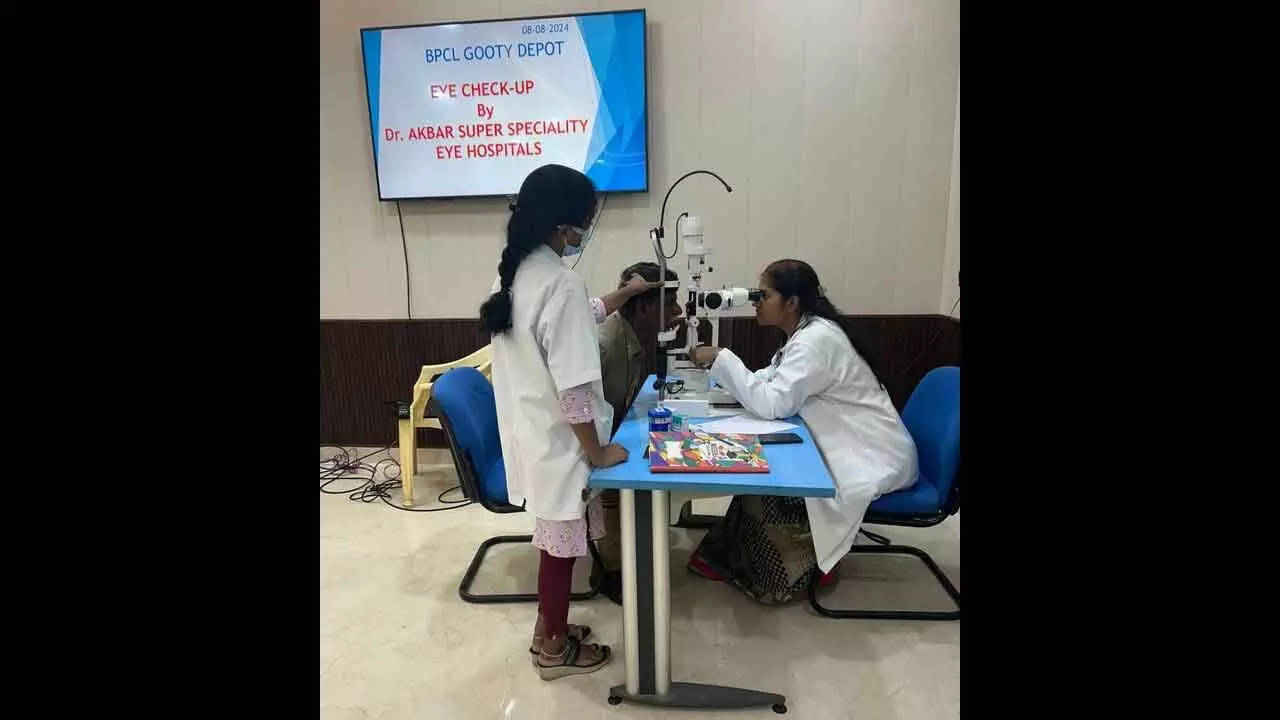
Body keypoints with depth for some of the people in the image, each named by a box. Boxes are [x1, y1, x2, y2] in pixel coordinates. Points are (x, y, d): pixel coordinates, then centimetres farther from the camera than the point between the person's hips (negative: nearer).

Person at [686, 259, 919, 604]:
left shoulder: (817, 338, -24)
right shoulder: (806, 332, 6)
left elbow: (772, 404, -29)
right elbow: (768, 384, 8)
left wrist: (722, 358, -24)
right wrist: (721, 365, -5)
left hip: (874, 458, -9)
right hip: (848, 446, 9)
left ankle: (805, 566, 13)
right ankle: (735, 559, 13)